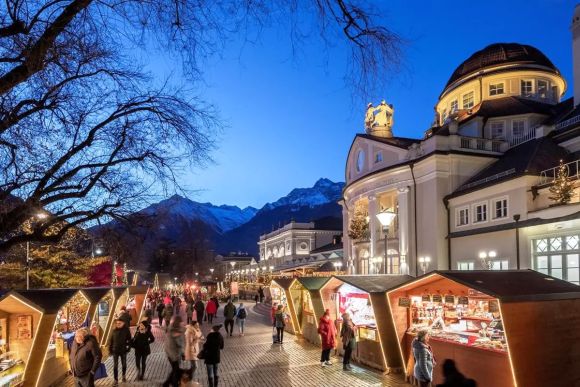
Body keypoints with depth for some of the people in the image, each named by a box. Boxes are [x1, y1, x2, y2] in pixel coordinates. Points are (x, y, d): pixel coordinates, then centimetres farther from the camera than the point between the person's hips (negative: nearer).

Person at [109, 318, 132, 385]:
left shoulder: (126, 330, -8)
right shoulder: (114, 331, -4)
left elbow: (129, 340, -2)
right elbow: (111, 340, 1)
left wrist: (129, 347, -8)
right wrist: (110, 349, -1)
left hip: (123, 350, 0)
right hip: (115, 351, 0)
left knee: (124, 364, 15)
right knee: (115, 366, 1)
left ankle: (124, 376, 39)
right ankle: (116, 380, 9)